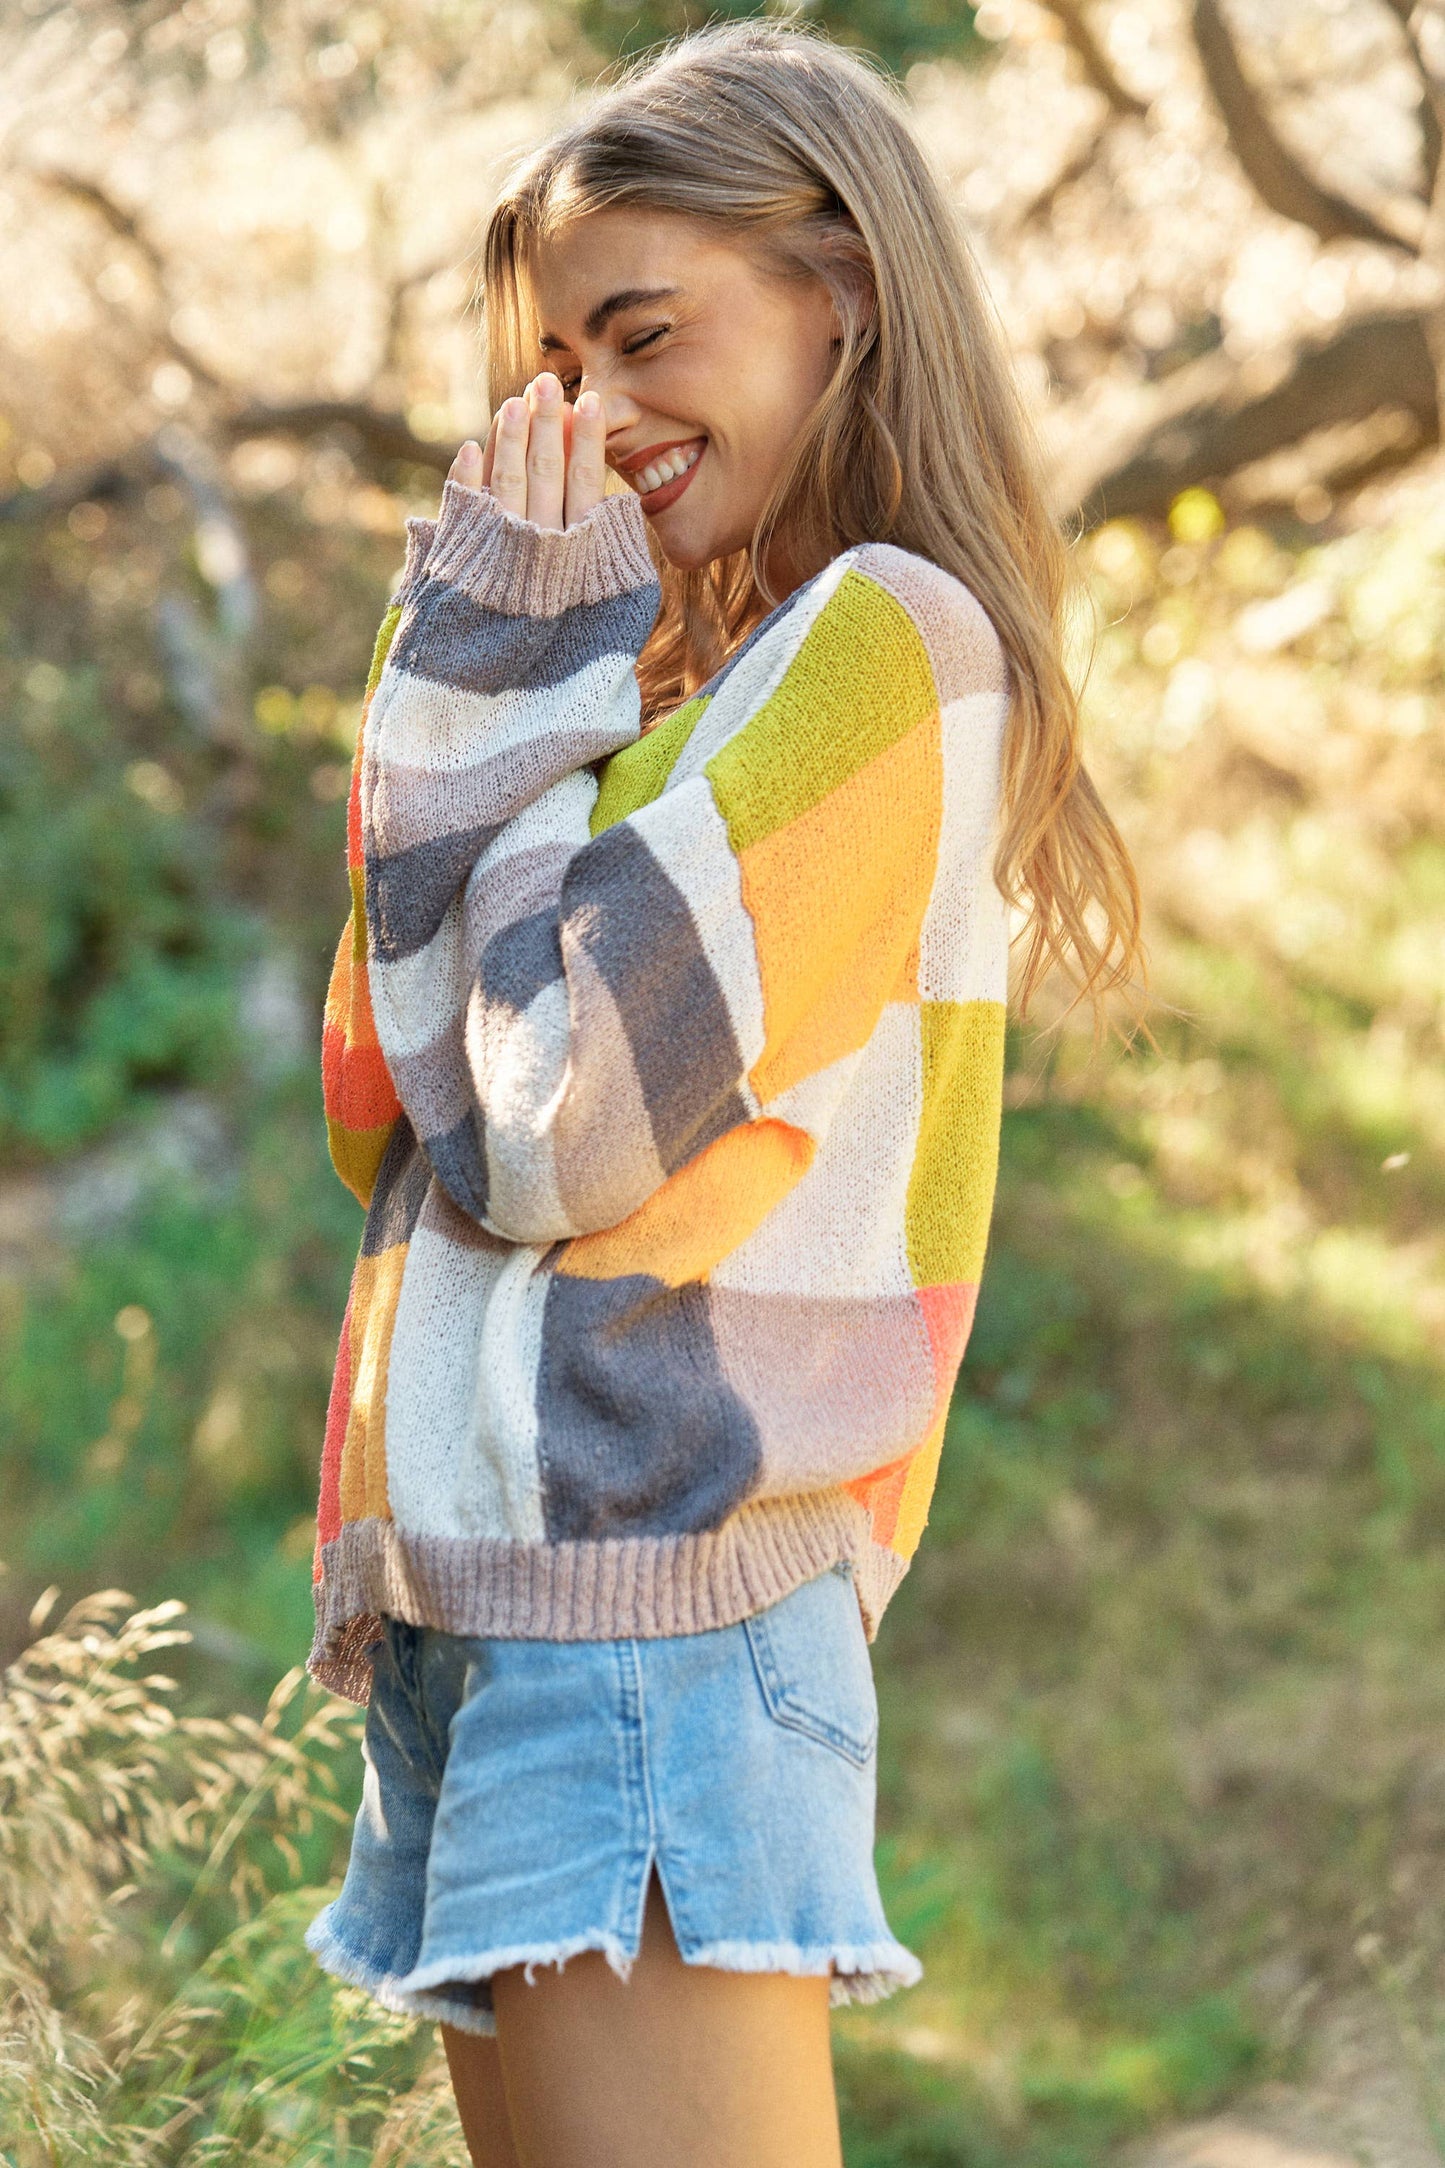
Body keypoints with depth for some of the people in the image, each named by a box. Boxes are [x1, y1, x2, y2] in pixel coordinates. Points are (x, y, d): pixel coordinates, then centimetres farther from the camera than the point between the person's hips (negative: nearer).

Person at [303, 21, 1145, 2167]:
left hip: (647, 1602, -9)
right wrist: (487, 659, 7)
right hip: (496, 1594, 9)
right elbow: (391, 1116, 13)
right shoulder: (700, 680, 18)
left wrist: (514, 664, -6)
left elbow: (568, 1115, -17)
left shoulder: (887, 635, -10)